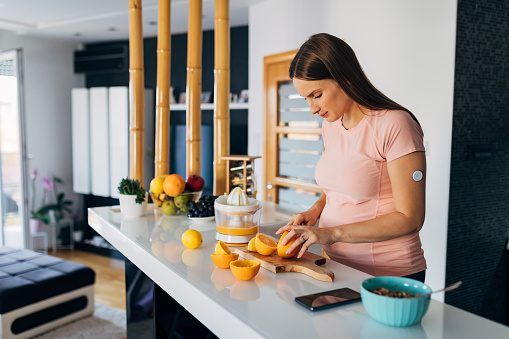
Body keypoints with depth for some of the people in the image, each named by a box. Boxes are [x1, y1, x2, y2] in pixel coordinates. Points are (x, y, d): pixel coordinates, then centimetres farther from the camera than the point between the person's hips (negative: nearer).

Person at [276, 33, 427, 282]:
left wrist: (332, 233, -22)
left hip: (388, 276, -6)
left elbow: (409, 218, -18)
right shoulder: (331, 124, 6)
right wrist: (315, 210, -1)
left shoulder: (394, 125, -17)